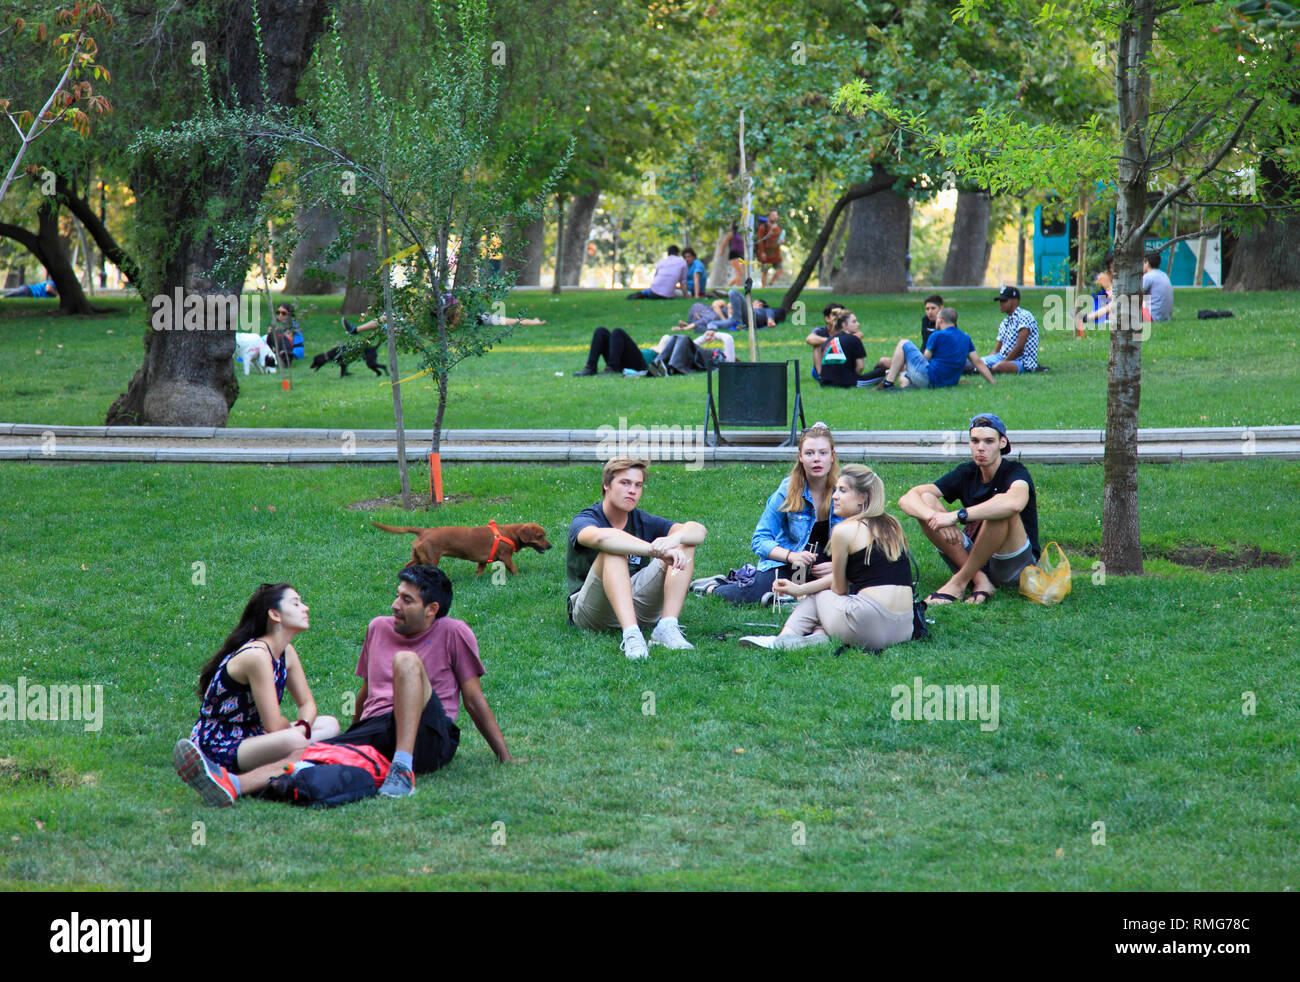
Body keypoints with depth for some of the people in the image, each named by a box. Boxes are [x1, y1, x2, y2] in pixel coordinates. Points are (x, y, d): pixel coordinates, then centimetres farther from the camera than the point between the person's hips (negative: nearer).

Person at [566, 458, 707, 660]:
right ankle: (631, 635, -49)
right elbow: (600, 537, -36)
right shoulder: (584, 520, -8)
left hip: (639, 609, 5)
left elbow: (699, 530, -6)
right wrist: (656, 550, -45)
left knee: (685, 544, -8)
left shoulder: (642, 521, 8)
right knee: (613, 551, -31)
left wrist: (674, 539, -31)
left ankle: (667, 627, -27)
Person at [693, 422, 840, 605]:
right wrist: (791, 556, -24)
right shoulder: (788, 490, -8)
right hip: (784, 562, -4)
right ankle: (713, 587, 8)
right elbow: (760, 540, -6)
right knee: (753, 595, -31)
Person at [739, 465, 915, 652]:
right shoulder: (892, 525, 17)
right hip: (905, 628, 6)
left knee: (818, 595, 21)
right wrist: (800, 589, 21)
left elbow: (839, 589, 5)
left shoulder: (845, 530, -5)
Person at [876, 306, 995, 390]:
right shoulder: (966, 338, 13)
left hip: (928, 380, -7)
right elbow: (978, 362, 11)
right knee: (903, 378, 26)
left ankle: (888, 383, -3)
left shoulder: (937, 335, -6)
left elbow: (925, 358, -1)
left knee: (904, 344, 10)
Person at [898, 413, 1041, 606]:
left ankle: (959, 582, -21)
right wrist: (936, 517, -31)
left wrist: (957, 516, -40)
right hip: (973, 560, 5)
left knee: (1000, 508, -33)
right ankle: (980, 581, -20)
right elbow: (907, 499, -8)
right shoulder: (966, 473, 2)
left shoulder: (1015, 472, -11)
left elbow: (1015, 503, -39)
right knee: (926, 500, -12)